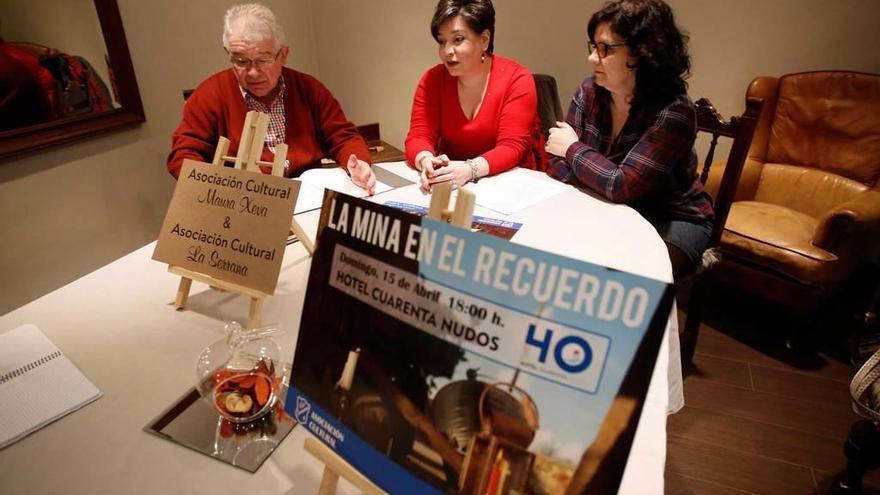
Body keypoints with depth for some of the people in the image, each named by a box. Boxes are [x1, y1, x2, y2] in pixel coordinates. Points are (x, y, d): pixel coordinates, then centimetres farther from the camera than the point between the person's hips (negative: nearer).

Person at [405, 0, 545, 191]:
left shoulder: (517, 79, -11)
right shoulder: (432, 80, -2)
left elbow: (511, 147, -17)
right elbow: (418, 137, -7)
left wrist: (470, 169, -34)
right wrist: (427, 162, -30)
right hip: (452, 182, 2)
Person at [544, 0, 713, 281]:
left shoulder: (673, 113, -23)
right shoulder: (588, 92, -7)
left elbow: (621, 186, -30)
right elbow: (559, 166, -8)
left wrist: (573, 148, -17)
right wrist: (604, 182, -25)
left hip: (671, 221, -4)